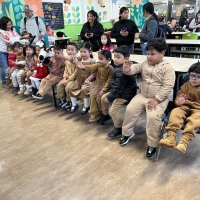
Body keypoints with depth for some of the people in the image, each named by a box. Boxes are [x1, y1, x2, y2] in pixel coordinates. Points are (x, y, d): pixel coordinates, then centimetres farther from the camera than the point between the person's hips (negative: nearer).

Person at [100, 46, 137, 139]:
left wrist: (109, 97, -20)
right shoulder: (118, 67, 3)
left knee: (113, 109, -14)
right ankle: (105, 115, 37)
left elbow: (118, 88, -27)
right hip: (118, 91, 10)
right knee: (103, 98, 16)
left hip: (125, 94, -10)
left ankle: (118, 128, 6)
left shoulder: (123, 71, -28)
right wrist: (110, 92, 8)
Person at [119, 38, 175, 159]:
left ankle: (153, 145, -6)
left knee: (153, 117, -26)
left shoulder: (167, 68, -11)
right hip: (142, 96, 6)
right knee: (130, 109, -5)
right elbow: (135, 68, 0)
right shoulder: (145, 64, 6)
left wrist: (156, 100, -23)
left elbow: (167, 87, -17)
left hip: (159, 99, -6)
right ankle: (127, 132, 19)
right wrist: (127, 69, -26)